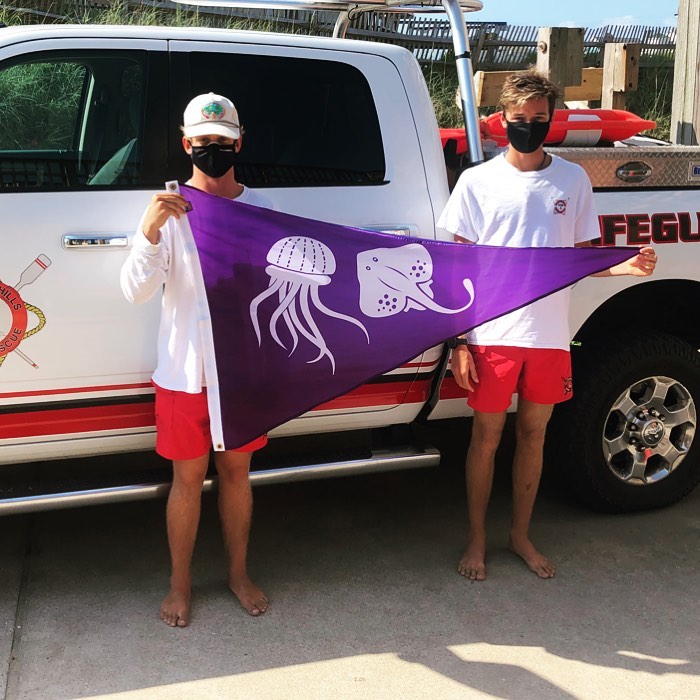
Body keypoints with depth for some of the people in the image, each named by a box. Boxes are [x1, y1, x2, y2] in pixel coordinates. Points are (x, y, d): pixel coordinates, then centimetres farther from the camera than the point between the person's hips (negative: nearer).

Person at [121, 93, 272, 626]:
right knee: (188, 478, 9)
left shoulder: (260, 209, 1)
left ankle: (239, 572, 33)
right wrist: (149, 232, -30)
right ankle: (180, 582, 27)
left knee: (237, 470, 15)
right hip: (184, 374, -2)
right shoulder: (171, 209, -7)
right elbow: (136, 291, -14)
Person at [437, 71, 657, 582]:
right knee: (487, 437, 7)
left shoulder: (573, 180, 5)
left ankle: (521, 534, 30)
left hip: (549, 337, 2)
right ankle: (477, 539, 24)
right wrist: (459, 342, -7)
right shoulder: (478, 181, -1)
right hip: (492, 336, -2)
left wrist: (624, 267, -12)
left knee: (533, 434, 13)